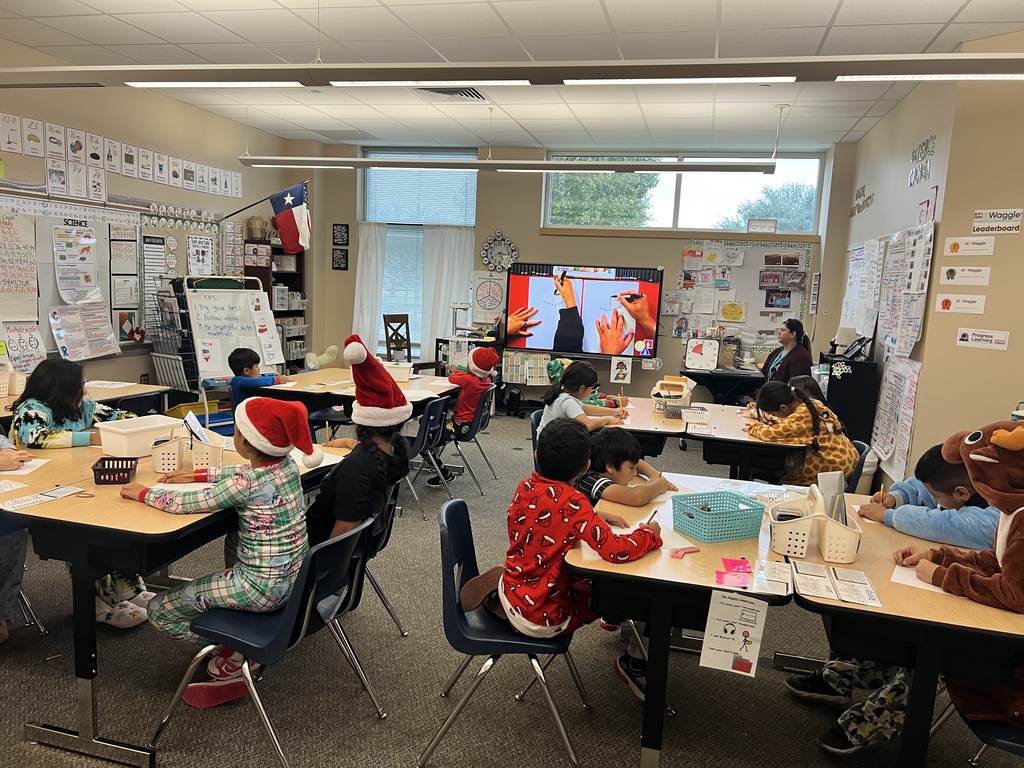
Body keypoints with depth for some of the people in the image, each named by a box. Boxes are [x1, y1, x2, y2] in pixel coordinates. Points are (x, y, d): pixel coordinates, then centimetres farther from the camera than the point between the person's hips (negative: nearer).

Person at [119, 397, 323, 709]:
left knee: (160, 610, 6)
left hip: (263, 588, -8)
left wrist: (143, 492, 3)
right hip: (293, 575, 8)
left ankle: (232, 658, 12)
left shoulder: (245, 484, -24)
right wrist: (197, 475, 18)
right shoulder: (287, 464, -3)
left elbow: (183, 504, -14)